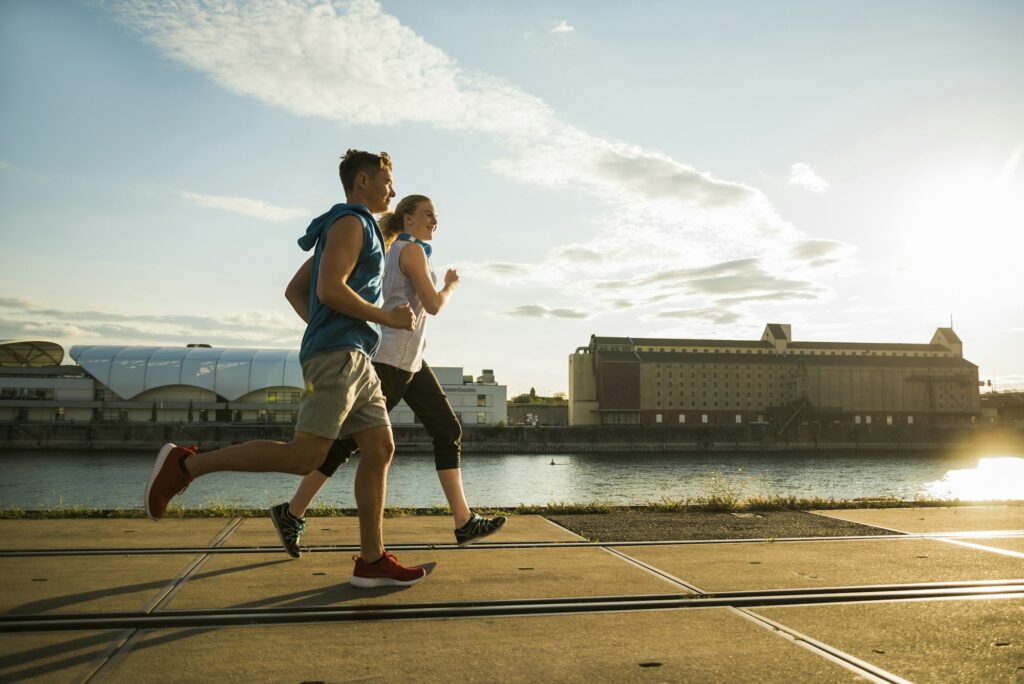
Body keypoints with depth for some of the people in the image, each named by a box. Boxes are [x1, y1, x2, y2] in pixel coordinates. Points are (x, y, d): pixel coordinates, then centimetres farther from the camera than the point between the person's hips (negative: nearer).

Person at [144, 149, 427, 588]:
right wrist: (388, 318, -11)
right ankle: (186, 464, -3)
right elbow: (329, 290, -19)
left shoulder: (351, 229, 26)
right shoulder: (350, 222, -4)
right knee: (304, 458, -14)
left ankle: (371, 562, 3)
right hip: (337, 356, -10)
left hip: (354, 360, 10)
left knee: (380, 449, 2)